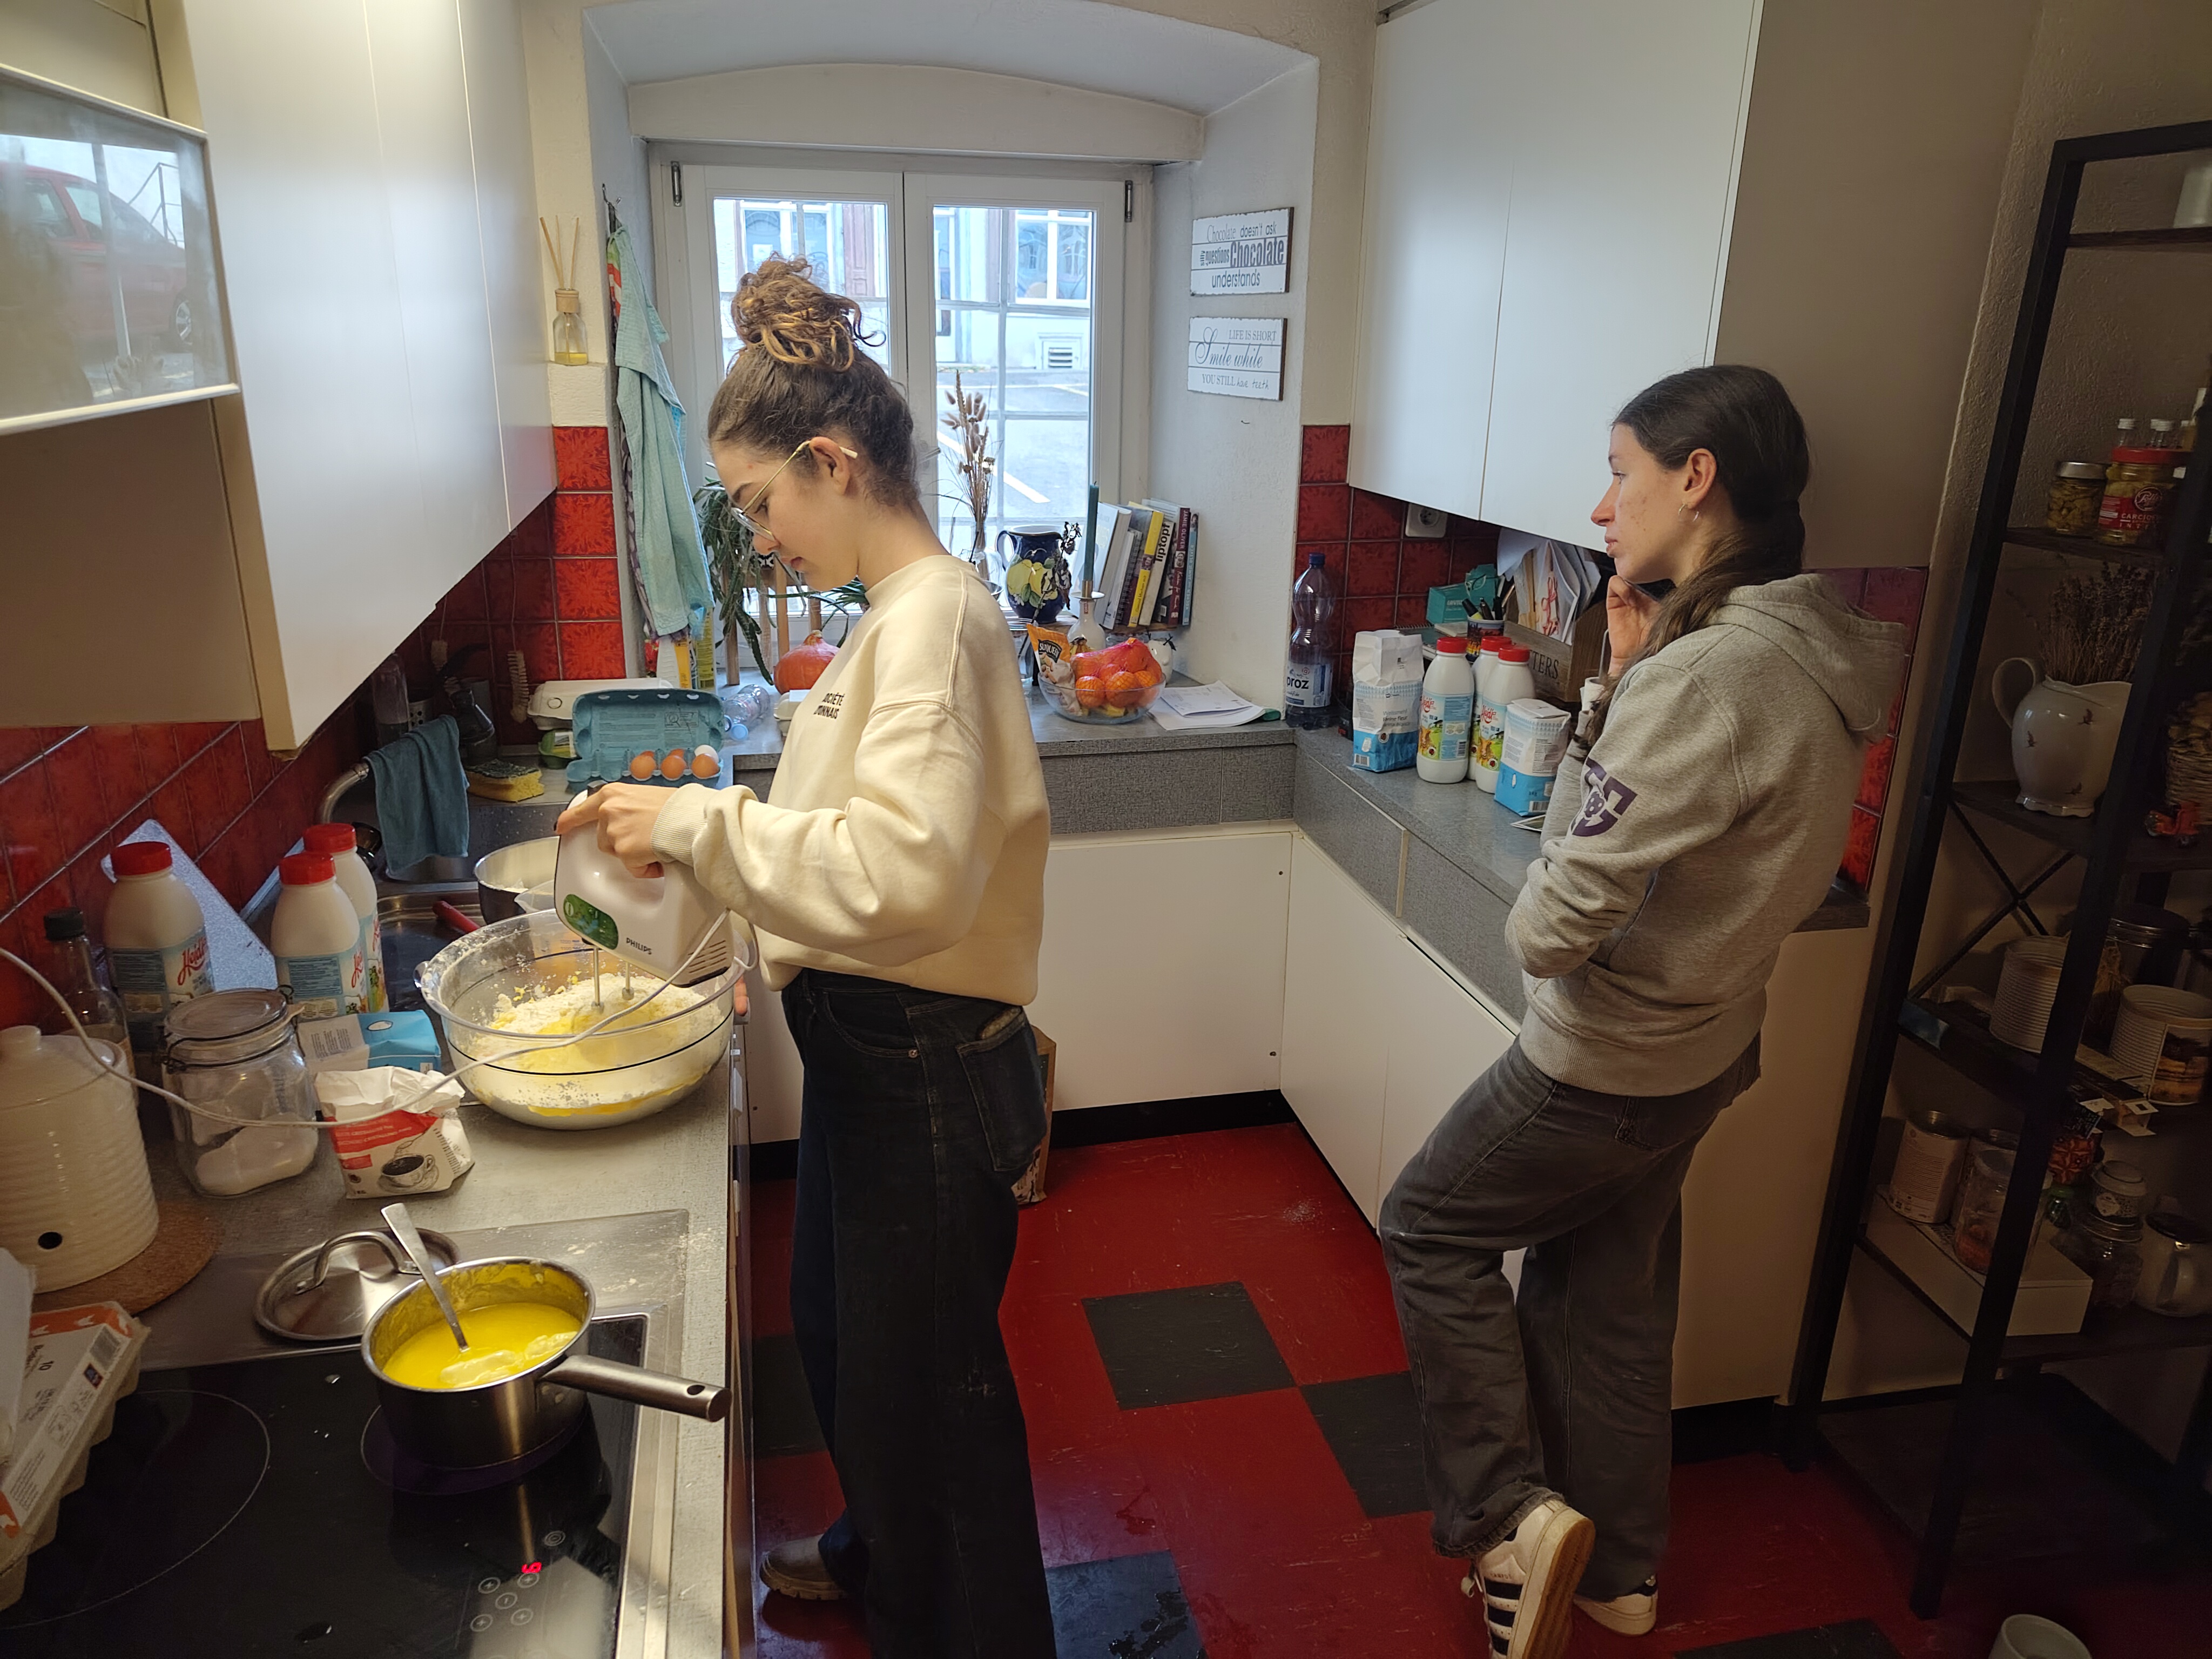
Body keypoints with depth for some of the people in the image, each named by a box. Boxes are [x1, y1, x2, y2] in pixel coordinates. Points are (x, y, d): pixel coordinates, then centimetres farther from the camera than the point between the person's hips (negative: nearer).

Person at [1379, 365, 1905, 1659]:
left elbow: (1553, 924, -28)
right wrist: (1630, 678, -4)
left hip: (1611, 1060, -9)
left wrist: (1569, 840, -5)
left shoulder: (1706, 678, -30)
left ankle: (1510, 1514, 19)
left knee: (1432, 1228, 13)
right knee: (1608, 1297, 22)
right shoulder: (1822, 651, 0)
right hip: (1707, 1043, 9)